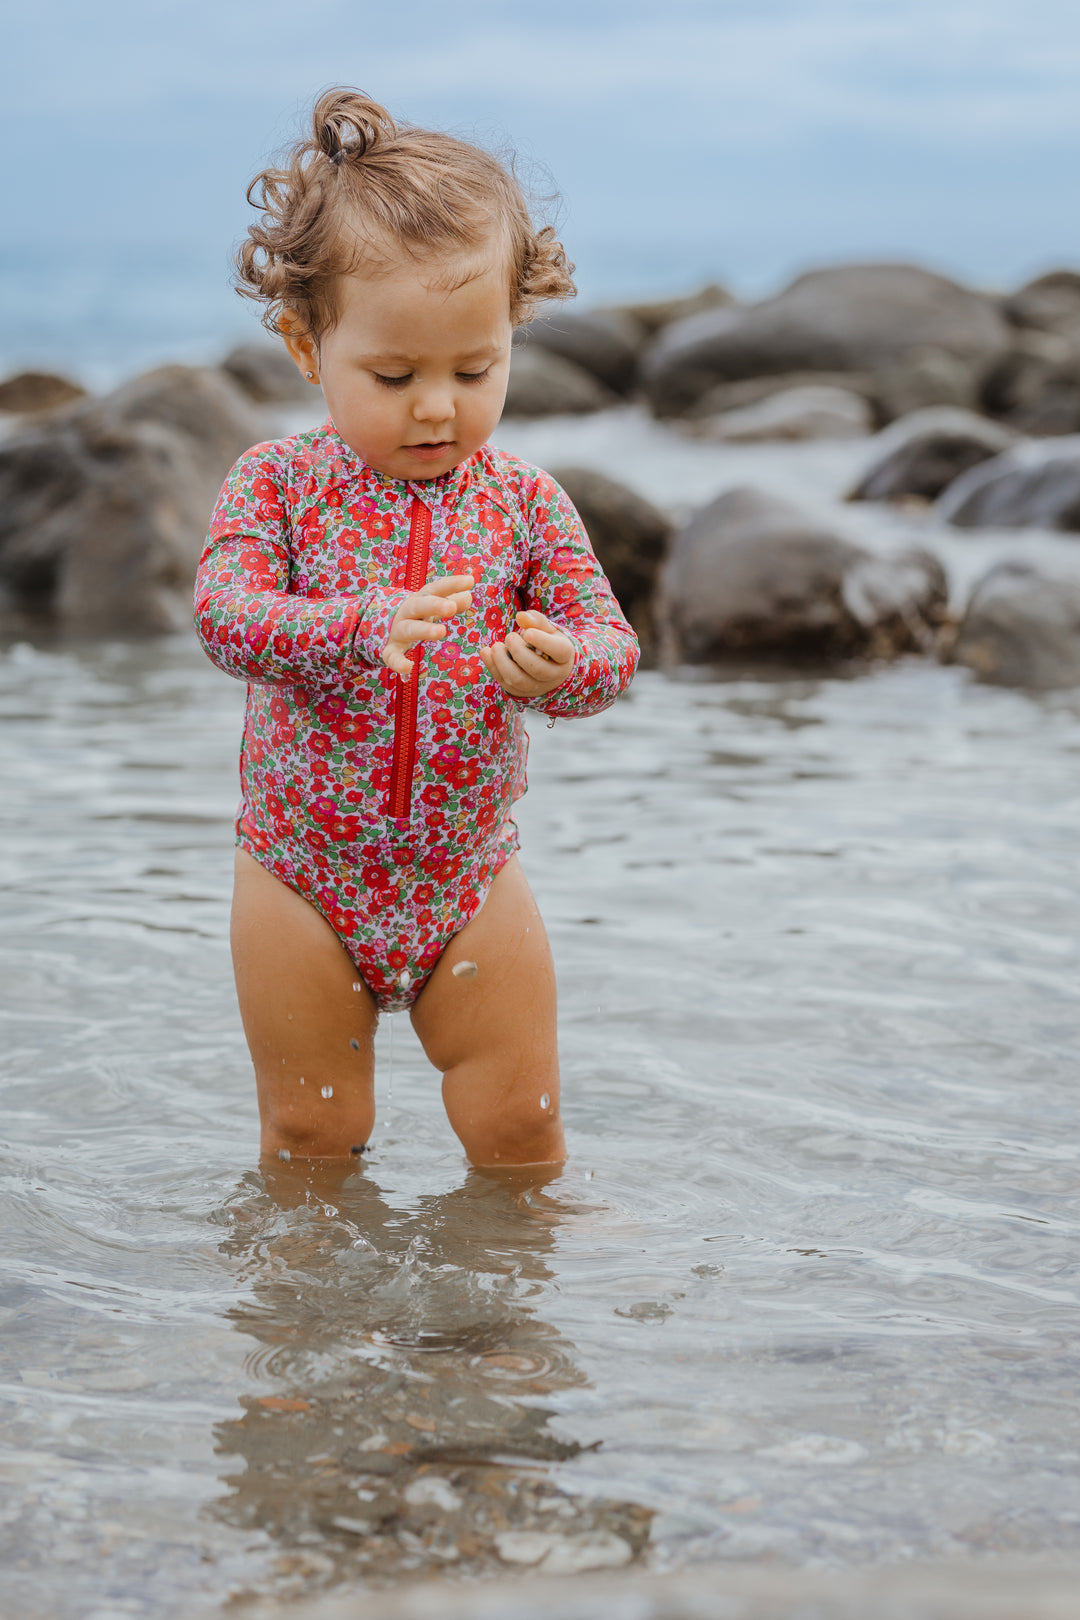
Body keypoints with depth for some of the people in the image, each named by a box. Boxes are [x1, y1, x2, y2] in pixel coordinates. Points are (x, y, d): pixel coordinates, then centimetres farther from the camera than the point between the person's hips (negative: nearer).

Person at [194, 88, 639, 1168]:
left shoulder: (521, 499, -3)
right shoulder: (277, 484, -8)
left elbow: (611, 642, -8)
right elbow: (225, 615, -23)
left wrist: (558, 664, -33)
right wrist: (361, 627, -43)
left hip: (469, 883, 1)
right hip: (302, 881, -1)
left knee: (518, 1124, 8)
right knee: (310, 1138, 11)